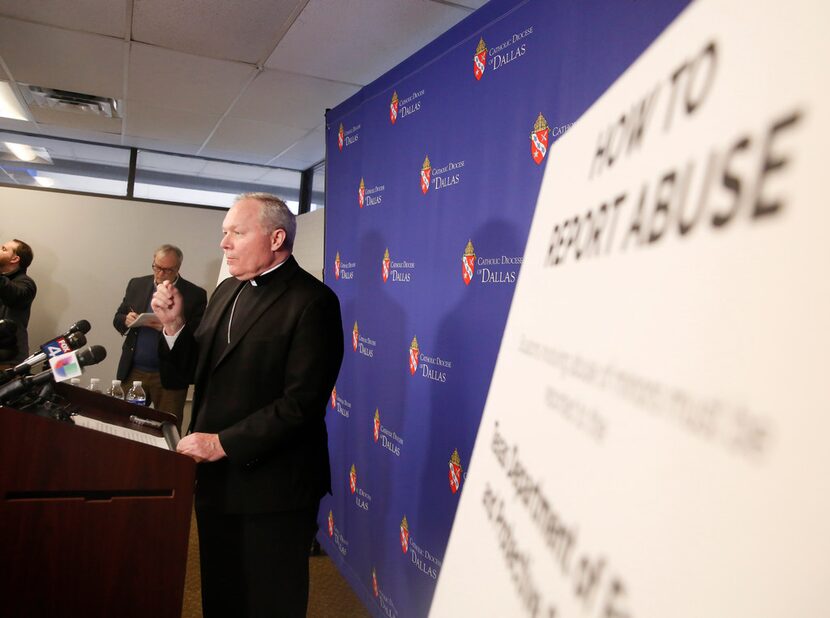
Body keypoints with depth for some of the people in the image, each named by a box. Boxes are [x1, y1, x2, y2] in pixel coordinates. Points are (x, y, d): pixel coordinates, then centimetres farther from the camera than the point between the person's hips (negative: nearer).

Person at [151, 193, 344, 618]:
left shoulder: (311, 301, -17)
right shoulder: (228, 291, 10)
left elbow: (302, 402, -22)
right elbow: (198, 369, 13)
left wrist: (224, 442, -21)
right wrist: (174, 325, -4)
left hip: (271, 488, -7)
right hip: (216, 477, 7)